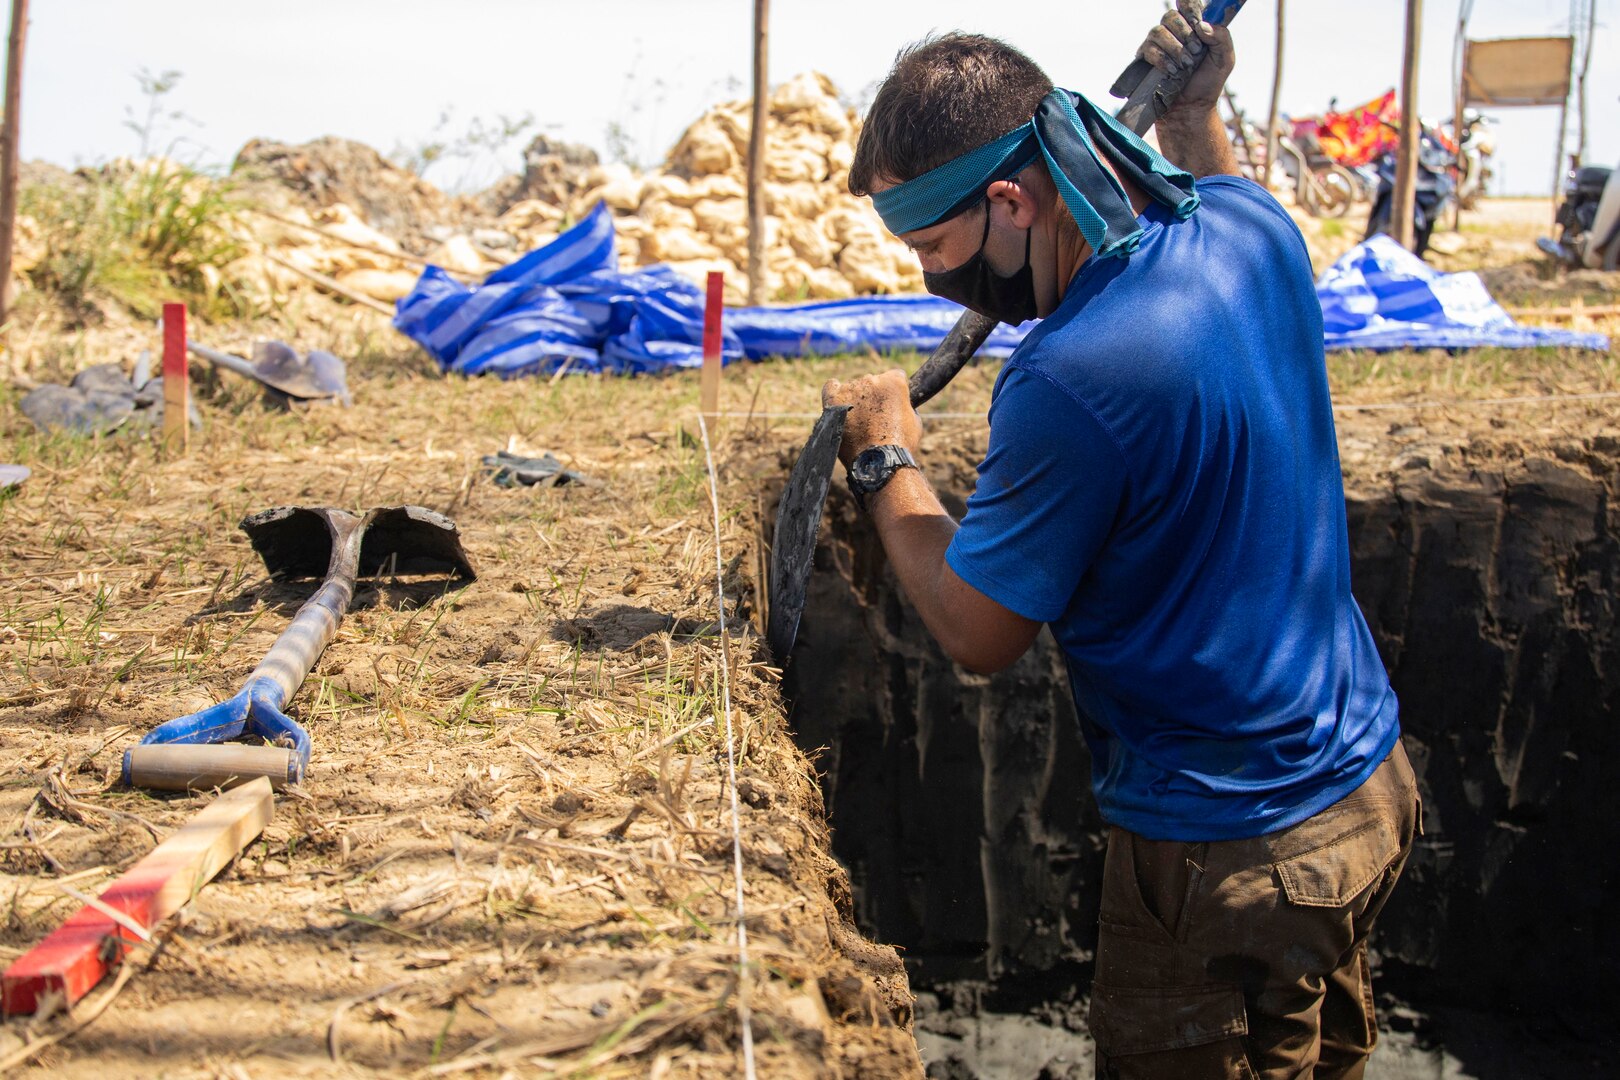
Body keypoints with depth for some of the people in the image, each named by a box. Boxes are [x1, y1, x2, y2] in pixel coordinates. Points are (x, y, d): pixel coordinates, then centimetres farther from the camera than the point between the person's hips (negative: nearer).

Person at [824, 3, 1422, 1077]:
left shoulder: (1069, 381, -31)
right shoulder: (1251, 224, -5)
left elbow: (976, 630, -16)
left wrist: (886, 456, -4)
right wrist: (1197, 116, 17)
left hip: (1231, 855, -9)